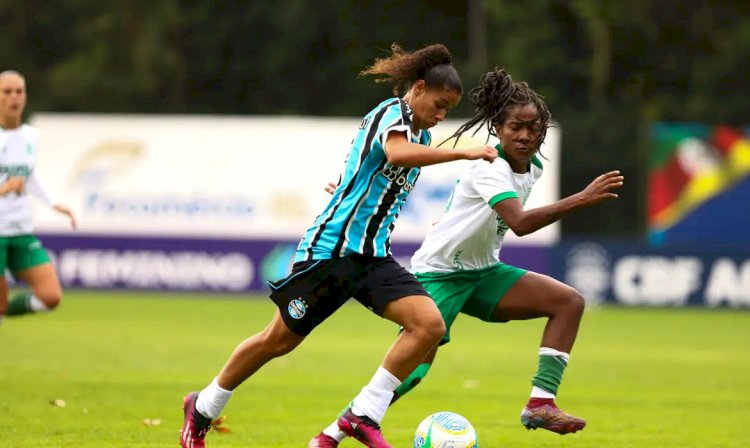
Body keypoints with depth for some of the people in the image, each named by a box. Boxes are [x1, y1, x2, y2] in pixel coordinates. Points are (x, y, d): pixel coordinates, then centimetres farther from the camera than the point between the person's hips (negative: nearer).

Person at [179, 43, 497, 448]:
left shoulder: (420, 134, 15)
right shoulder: (392, 114, -13)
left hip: (373, 256, 8)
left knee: (429, 324, -15)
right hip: (331, 246, -8)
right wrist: (462, 153, -38)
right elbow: (397, 153, -38)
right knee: (280, 340, 3)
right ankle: (202, 409, 24)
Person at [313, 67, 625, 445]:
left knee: (569, 302, -9)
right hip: (437, 272, -8)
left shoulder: (532, 167, 1)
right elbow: (520, 223, -42)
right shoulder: (490, 169, -25)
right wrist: (581, 200, -45)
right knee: (413, 370, -15)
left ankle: (540, 404, -16)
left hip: (481, 272, 8)